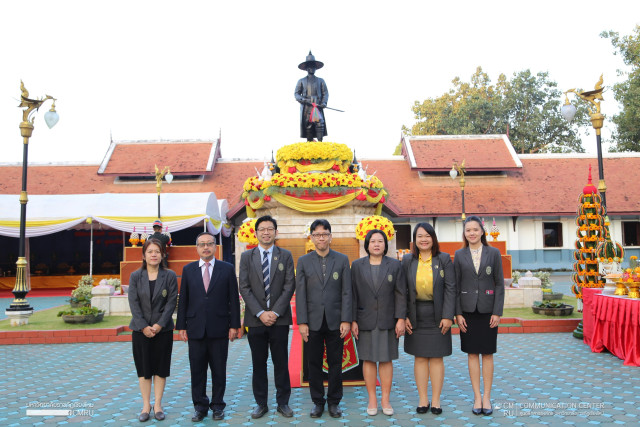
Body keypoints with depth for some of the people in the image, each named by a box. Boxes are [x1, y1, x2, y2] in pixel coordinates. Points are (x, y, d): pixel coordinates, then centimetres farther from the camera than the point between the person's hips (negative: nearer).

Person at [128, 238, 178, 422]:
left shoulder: (170, 276, -2)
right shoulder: (135, 276, 1)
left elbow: (171, 302, -5)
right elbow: (133, 303, -3)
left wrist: (160, 325, -14)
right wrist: (143, 326, -12)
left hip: (163, 329, -1)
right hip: (141, 329, 1)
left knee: (160, 367, 6)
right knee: (143, 368, 7)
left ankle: (158, 405, 18)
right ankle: (146, 406, 19)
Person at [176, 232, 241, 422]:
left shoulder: (227, 269, 2)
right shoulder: (188, 270, 7)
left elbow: (234, 299, 1)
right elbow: (183, 300, 7)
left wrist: (234, 325, -3)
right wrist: (181, 326, 2)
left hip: (219, 328, -1)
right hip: (195, 329, 1)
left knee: (219, 370, 8)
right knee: (197, 370, 8)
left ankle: (217, 405, 22)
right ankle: (200, 406, 22)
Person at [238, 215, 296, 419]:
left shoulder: (285, 256, 4)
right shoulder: (247, 256, 6)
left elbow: (289, 287, -2)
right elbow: (244, 288, 0)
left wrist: (275, 312, -11)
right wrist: (260, 313, -9)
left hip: (279, 318, -1)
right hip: (255, 318, 1)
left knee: (281, 362, 6)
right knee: (258, 363, 9)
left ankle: (283, 402, 19)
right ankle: (261, 403, 21)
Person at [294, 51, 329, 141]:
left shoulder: (320, 81, 15)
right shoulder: (301, 81, 15)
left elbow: (325, 93, 12)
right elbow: (296, 94, 11)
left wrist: (324, 103, -7)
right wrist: (302, 99, -10)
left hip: (318, 107, 0)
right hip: (306, 108, 0)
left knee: (320, 124, -16)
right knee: (308, 127, -4)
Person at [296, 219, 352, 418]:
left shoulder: (342, 259, 4)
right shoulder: (303, 261, 4)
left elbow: (346, 292, 1)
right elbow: (300, 294, 1)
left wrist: (346, 320, -6)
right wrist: (302, 322, -6)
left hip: (335, 321, 0)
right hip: (313, 322, 0)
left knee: (335, 363, 8)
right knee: (314, 364, 8)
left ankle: (334, 402, 23)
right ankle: (317, 401, 23)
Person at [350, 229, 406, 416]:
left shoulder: (394, 265, 2)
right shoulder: (357, 265, 3)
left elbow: (400, 294, 0)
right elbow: (353, 294, 1)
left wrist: (401, 319, -7)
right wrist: (353, 321, -3)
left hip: (387, 321, 0)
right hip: (365, 321, 0)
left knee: (386, 359, 6)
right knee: (368, 359, 6)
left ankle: (386, 400, 18)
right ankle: (372, 400, 18)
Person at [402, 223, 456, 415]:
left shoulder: (444, 259, 1)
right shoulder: (407, 260, 4)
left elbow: (450, 288, -4)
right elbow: (402, 290, 3)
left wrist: (447, 316, -10)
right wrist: (403, 316, -4)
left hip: (437, 315, -1)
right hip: (416, 315, 1)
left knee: (436, 357, 5)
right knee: (419, 357, 7)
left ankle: (436, 400, 16)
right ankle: (423, 399, 18)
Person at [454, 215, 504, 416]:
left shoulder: (494, 253, 2)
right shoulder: (459, 255, 3)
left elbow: (499, 284, 0)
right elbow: (455, 285, 2)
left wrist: (497, 312, -6)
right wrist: (457, 313, -4)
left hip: (488, 310, 0)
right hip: (468, 310, 1)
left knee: (487, 354, 7)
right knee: (472, 354, 6)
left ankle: (487, 397, 18)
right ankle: (477, 397, 16)